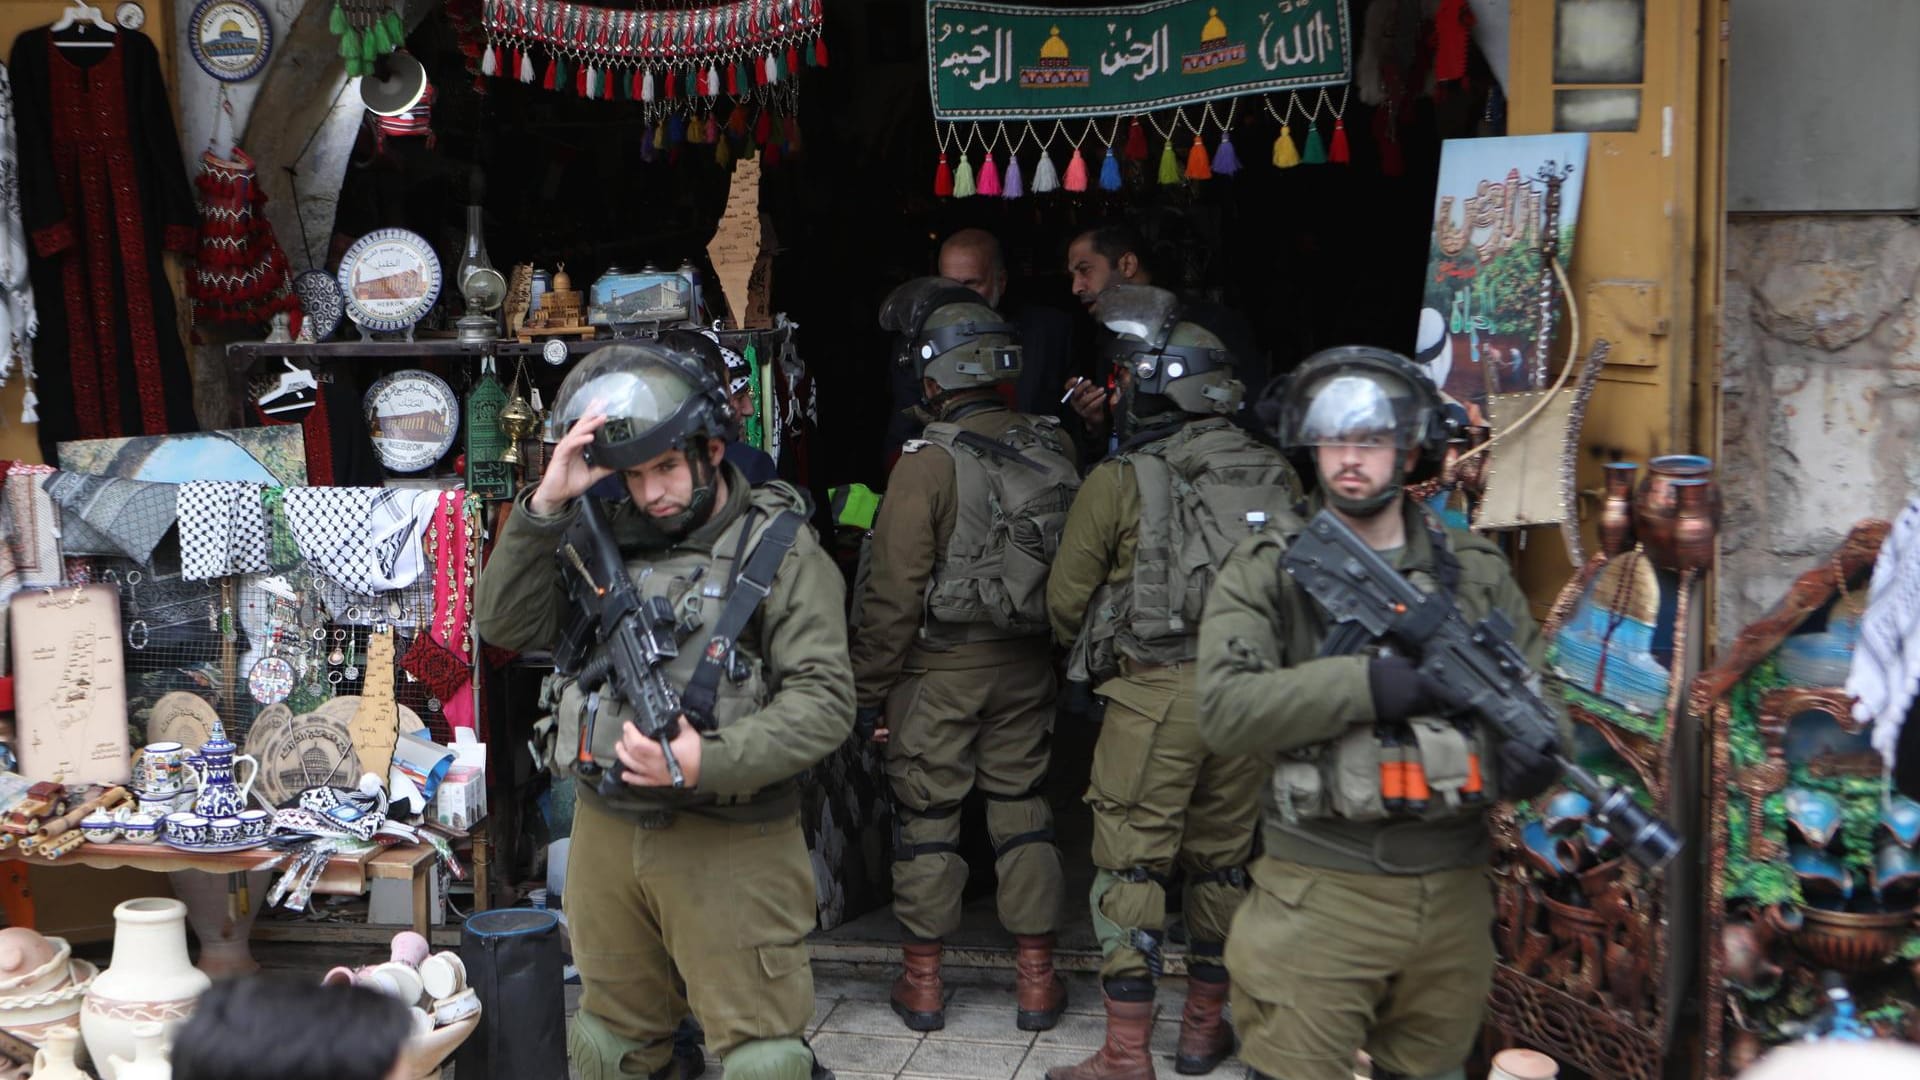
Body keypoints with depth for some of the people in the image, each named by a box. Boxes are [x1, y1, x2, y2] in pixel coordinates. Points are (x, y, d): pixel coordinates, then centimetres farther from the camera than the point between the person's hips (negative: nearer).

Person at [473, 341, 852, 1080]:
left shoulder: (780, 550, -6)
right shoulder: (604, 542, 8)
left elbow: (824, 700, -13)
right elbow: (505, 623, 0)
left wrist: (708, 761, -25)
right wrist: (546, 505, -11)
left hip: (731, 845, -5)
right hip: (607, 832, 5)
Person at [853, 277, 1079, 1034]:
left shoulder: (929, 463, -17)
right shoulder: (1053, 451, -1)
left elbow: (893, 592, -16)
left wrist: (869, 687, -7)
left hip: (939, 673, -4)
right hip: (1027, 667, 5)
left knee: (926, 821, 8)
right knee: (1022, 814, 13)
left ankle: (922, 983, 17)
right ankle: (1037, 982, 18)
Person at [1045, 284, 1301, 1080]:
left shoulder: (1121, 482, -5)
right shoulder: (1275, 477, 6)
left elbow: (1066, 601, 0)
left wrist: (1099, 652, 20)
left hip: (1152, 694, -4)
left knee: (1131, 867, 2)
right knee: (1222, 860, 16)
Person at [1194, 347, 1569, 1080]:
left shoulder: (1476, 570, 9)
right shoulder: (1265, 572, -3)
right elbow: (1224, 710, -15)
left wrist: (1537, 746, -12)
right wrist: (1367, 682, -24)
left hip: (1454, 890, 4)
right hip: (1321, 890, -4)